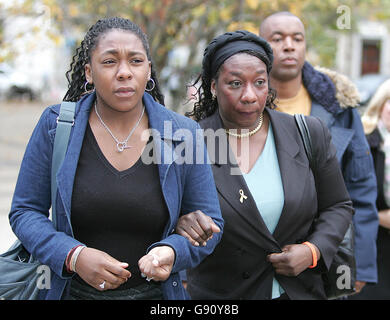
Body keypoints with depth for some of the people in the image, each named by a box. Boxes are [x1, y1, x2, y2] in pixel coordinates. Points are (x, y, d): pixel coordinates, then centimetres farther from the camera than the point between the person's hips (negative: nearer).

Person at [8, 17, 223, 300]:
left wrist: (172, 252, -22)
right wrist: (73, 256, -20)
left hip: (155, 293, 0)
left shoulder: (184, 134, -7)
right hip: (72, 290, 0)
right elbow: (25, 212, -4)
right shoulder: (55, 126, -7)